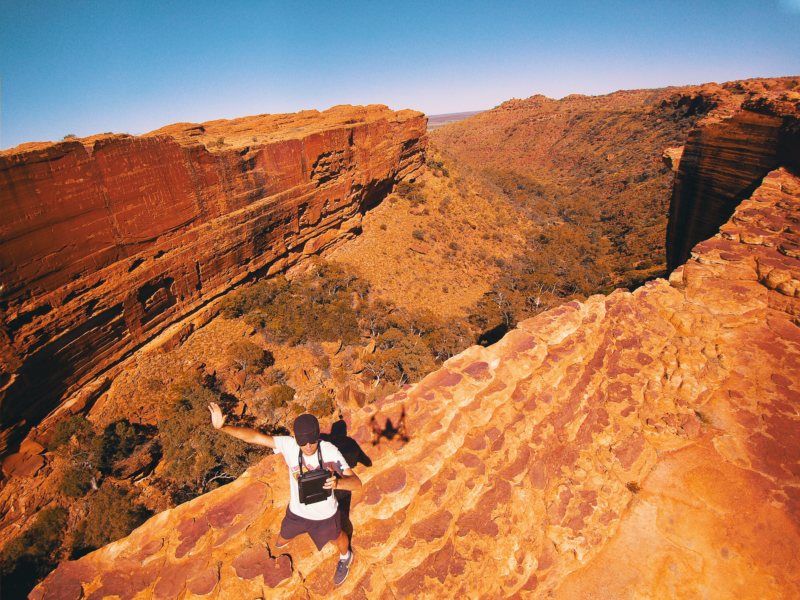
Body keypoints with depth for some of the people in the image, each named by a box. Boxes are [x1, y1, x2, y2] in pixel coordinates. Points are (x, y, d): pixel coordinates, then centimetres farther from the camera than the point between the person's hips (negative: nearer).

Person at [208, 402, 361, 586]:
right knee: (284, 536, 31)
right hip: (297, 511, 2)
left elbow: (357, 483, -39)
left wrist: (338, 482, -60)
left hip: (325, 515, -2)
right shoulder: (288, 445, -28)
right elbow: (254, 436, -32)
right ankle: (279, 544, 71)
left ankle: (345, 557, 64)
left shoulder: (330, 451, -34)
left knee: (336, 539, 27)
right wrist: (222, 427, -45)